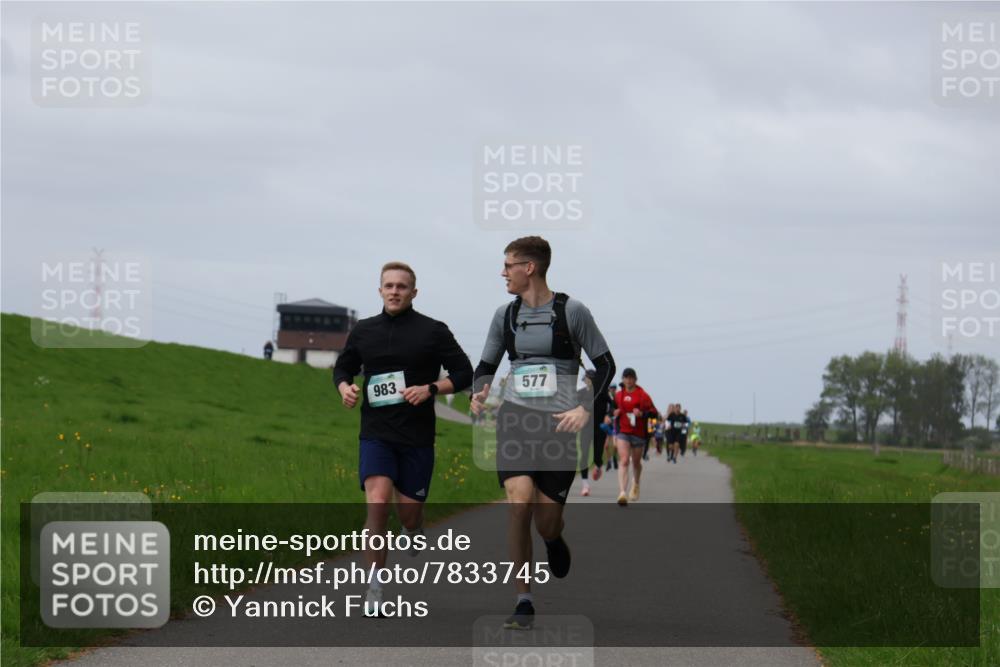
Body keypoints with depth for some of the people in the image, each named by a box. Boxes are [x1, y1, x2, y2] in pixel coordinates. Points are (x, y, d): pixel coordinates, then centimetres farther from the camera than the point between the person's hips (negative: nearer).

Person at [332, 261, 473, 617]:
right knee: (377, 503, -18)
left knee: (409, 512, 7)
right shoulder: (363, 331, 8)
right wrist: (345, 387, 0)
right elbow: (343, 367, 23)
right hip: (376, 433, 1)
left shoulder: (433, 331, 0)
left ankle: (415, 534, 46)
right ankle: (374, 590, -17)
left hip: (417, 437, -1)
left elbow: (464, 374, 0)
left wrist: (431, 389, -16)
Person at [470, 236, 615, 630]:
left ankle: (554, 538, 38)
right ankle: (523, 602, -12)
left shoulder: (571, 312, -2)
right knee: (519, 501, -19)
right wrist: (478, 391, -3)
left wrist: (587, 409, -11)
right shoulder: (505, 315, 10)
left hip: (559, 422, -2)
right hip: (515, 420, 2)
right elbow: (486, 364, 19)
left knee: (547, 524, -3)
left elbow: (605, 364, 2)